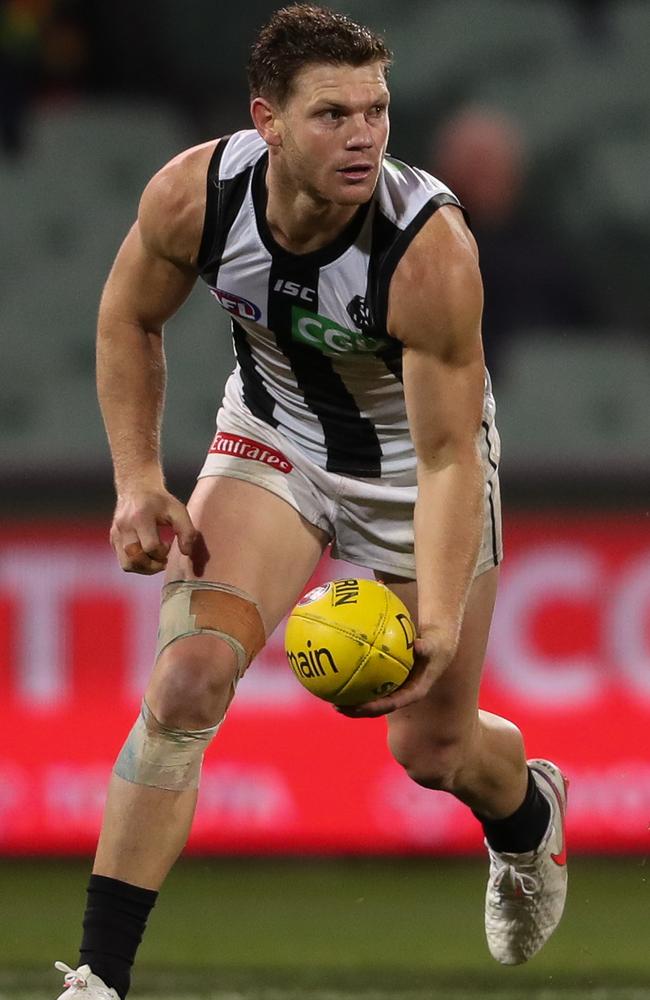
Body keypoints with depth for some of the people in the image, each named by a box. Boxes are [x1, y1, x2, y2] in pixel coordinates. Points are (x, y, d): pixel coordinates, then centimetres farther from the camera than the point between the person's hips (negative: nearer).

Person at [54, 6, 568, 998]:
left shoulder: (431, 248, -36)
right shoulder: (193, 195, -26)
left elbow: (447, 455, -30)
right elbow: (129, 319, -3)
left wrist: (439, 618, -41)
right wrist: (139, 480, -10)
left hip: (415, 452, -2)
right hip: (274, 429, 2)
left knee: (430, 747, 8)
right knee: (187, 678, -19)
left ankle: (529, 813, 48)